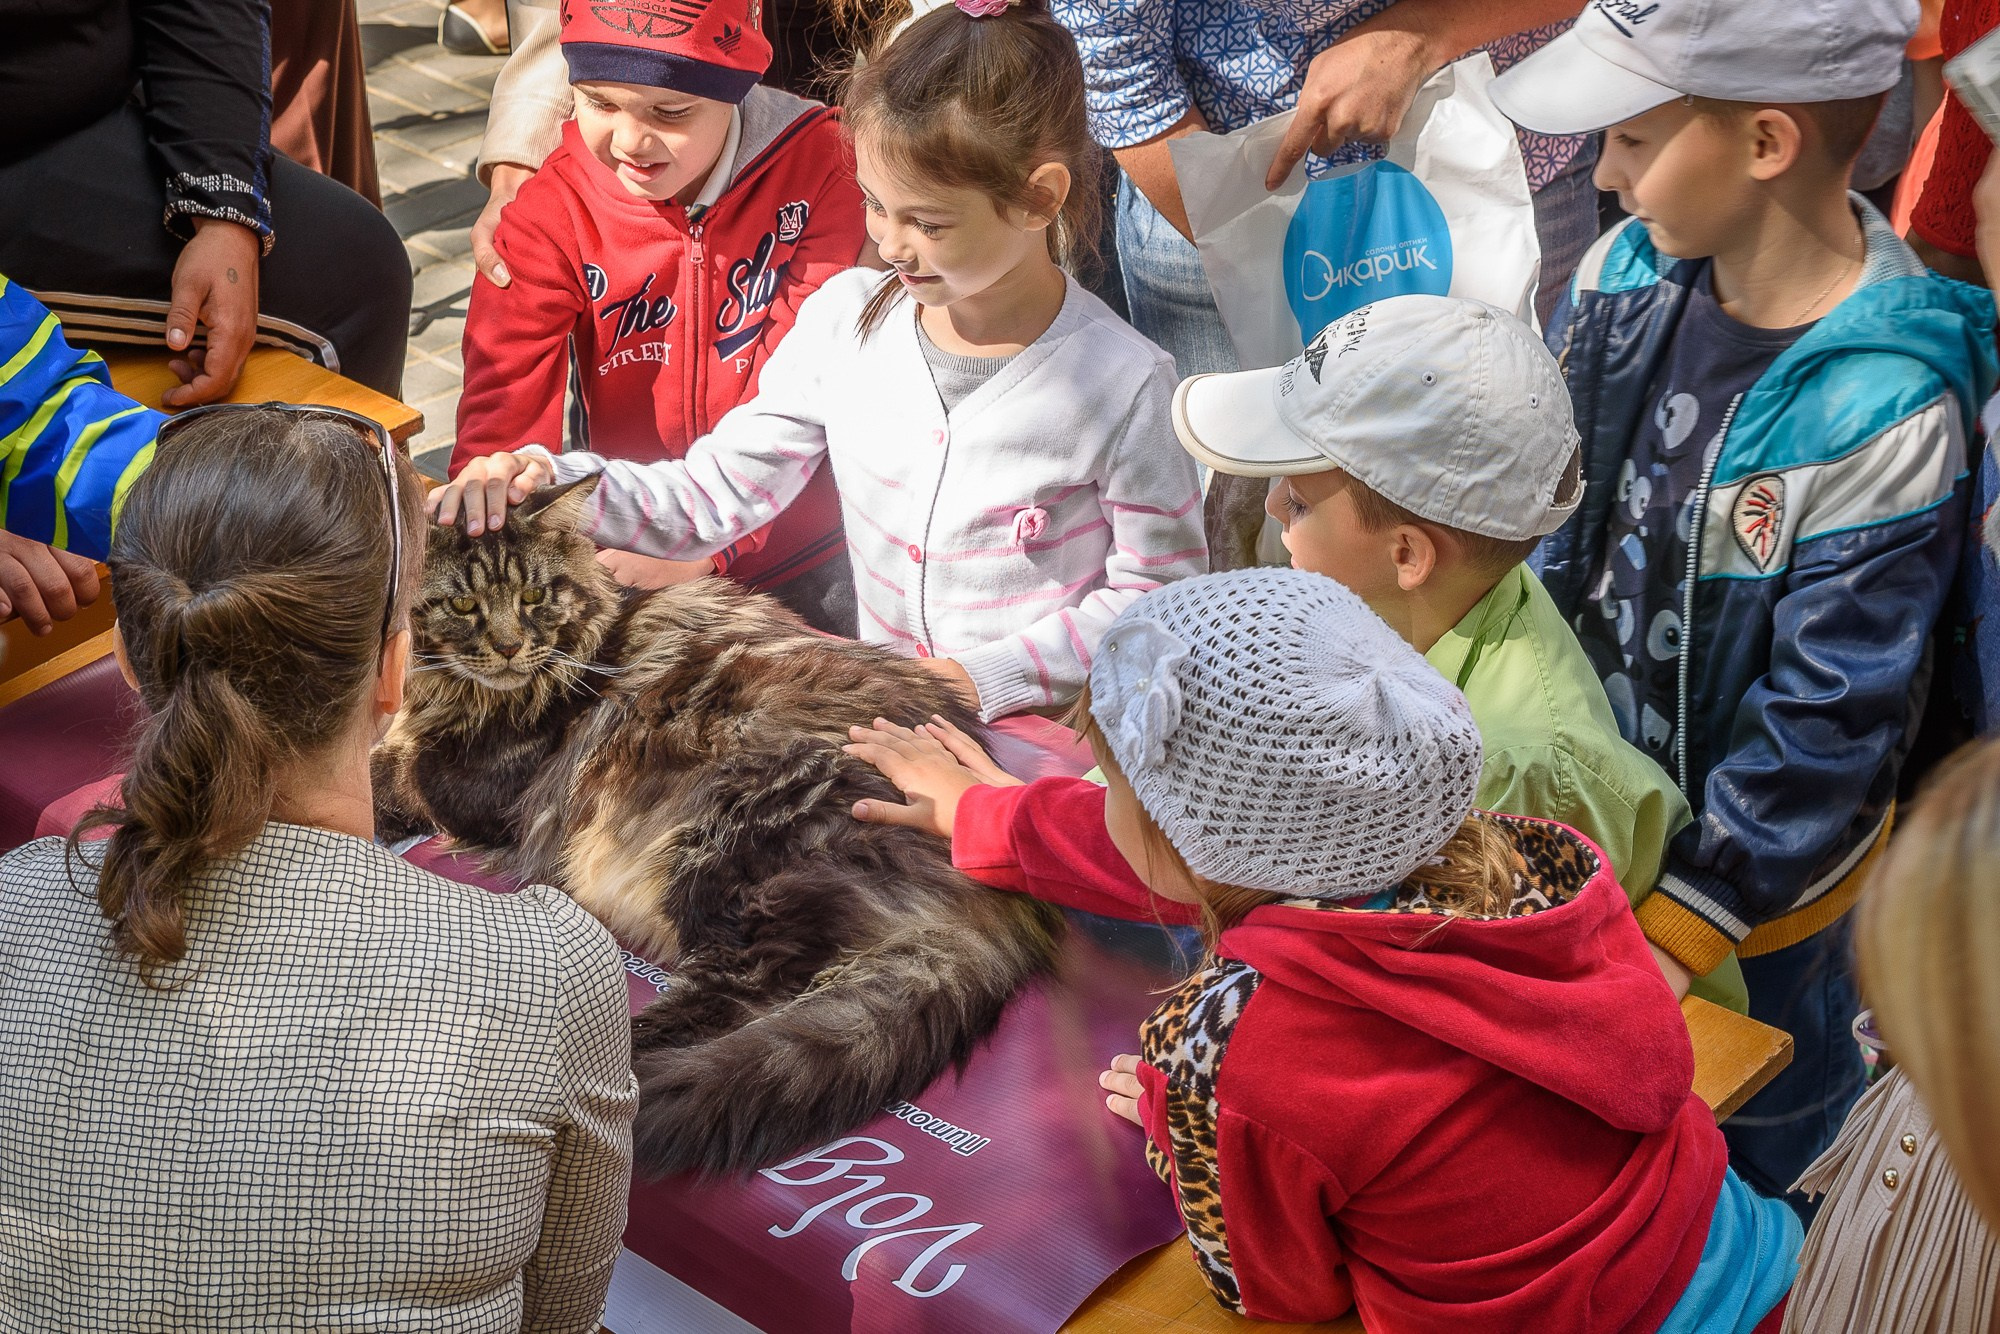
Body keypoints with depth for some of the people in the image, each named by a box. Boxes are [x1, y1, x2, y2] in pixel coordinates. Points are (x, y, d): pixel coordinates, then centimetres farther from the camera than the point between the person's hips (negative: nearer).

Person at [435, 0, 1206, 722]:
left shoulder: (1121, 383, -12)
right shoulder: (846, 318, 1)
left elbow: (1158, 594, -6)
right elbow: (714, 495, 4)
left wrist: (984, 677, -16)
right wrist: (556, 485, -13)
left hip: (1054, 736, -3)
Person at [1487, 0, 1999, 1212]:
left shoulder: (1882, 410, -31)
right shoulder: (1629, 269, -13)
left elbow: (1829, 713, -25)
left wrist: (1683, 921, -20)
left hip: (1758, 848, -5)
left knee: (1756, 1121, 23)